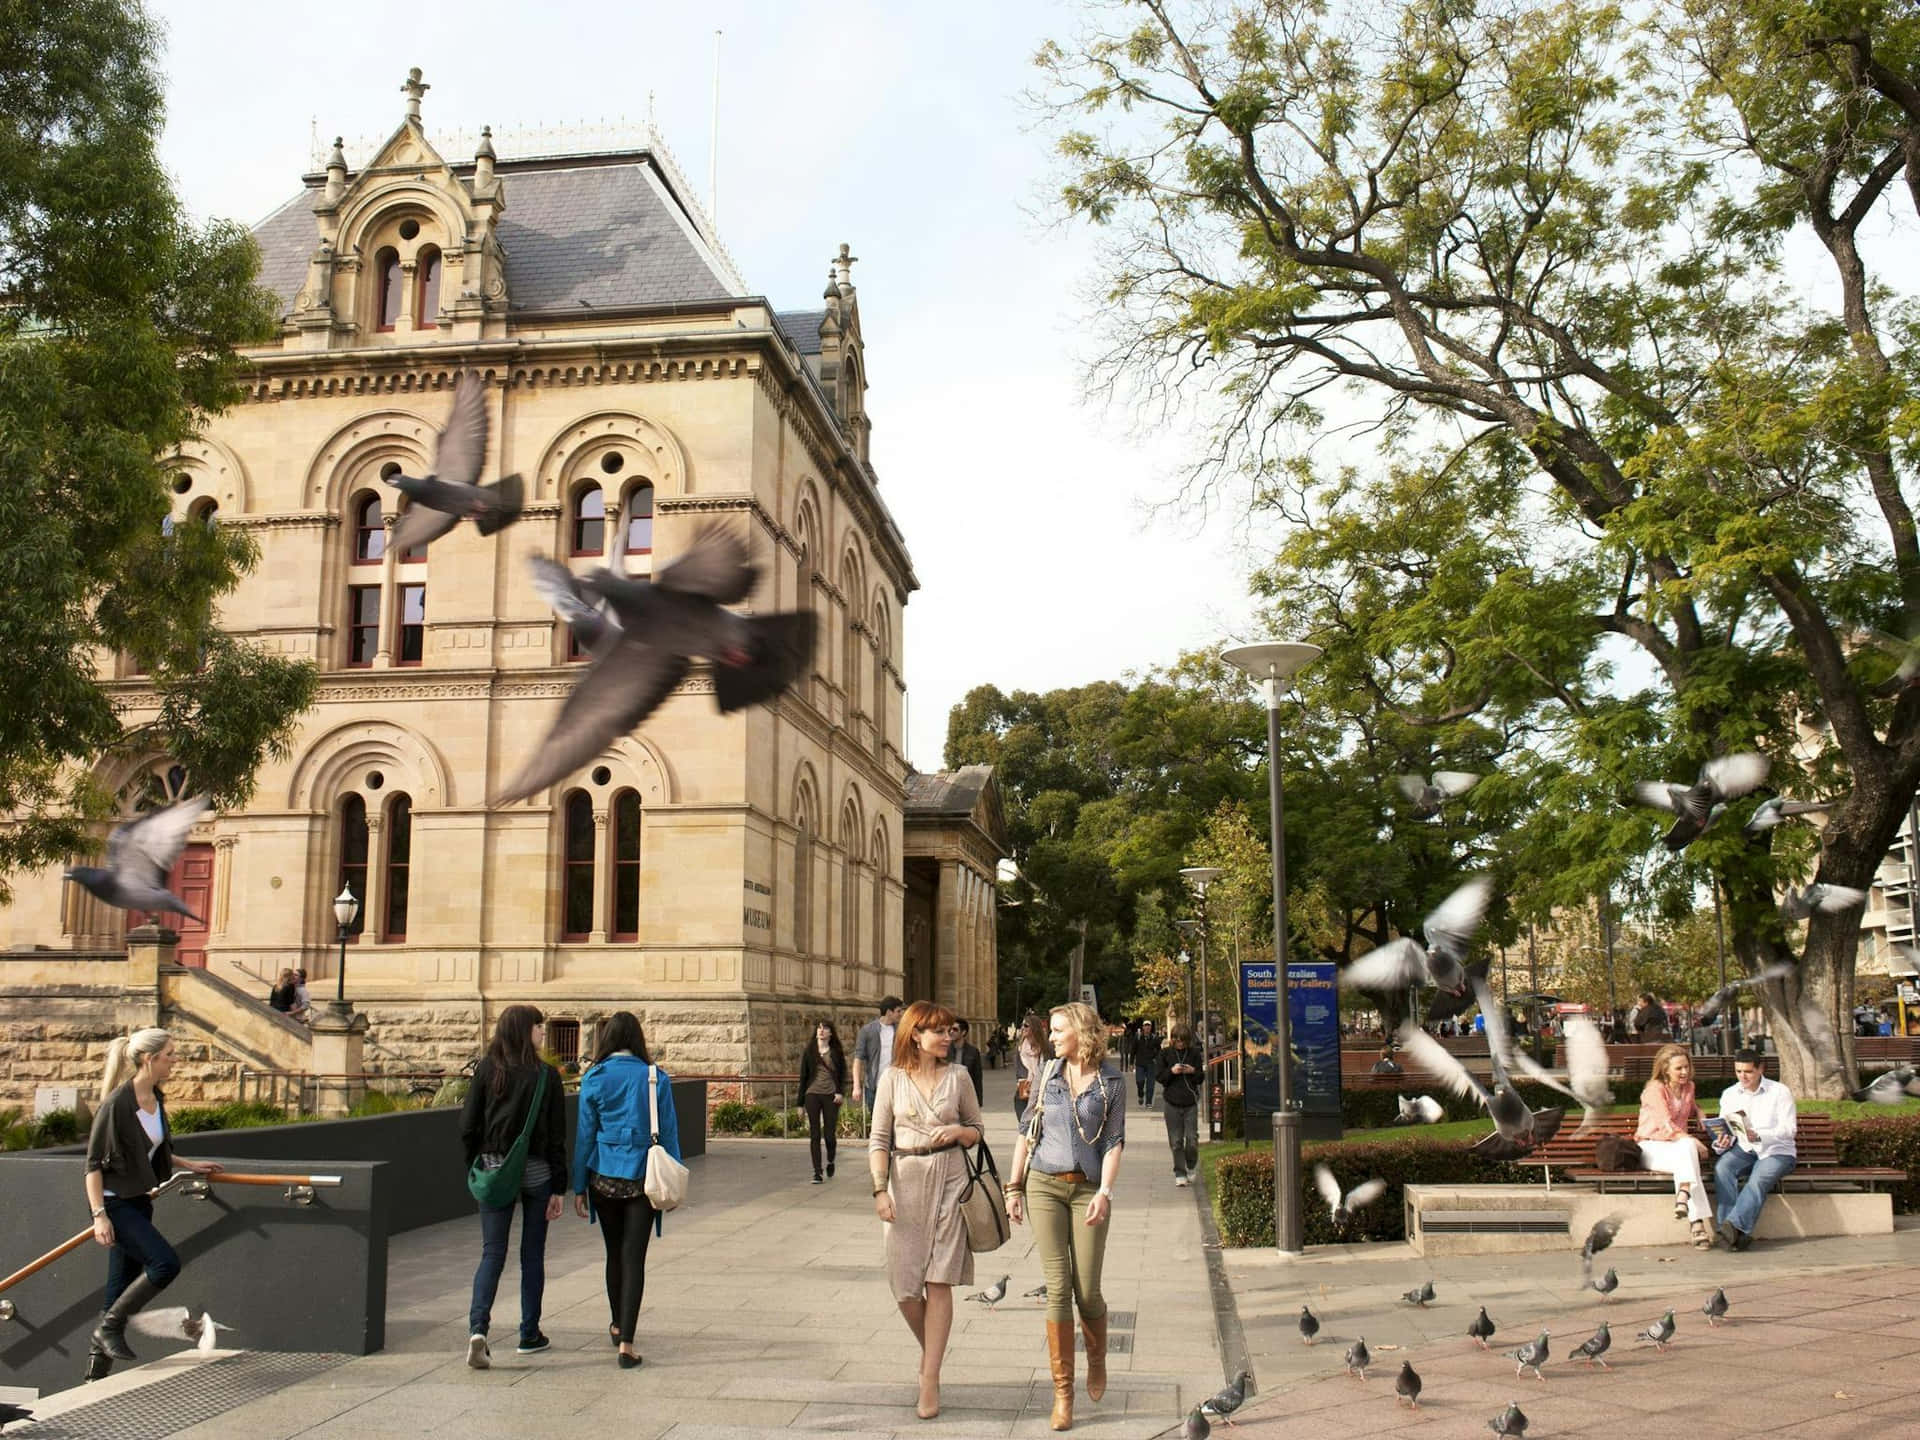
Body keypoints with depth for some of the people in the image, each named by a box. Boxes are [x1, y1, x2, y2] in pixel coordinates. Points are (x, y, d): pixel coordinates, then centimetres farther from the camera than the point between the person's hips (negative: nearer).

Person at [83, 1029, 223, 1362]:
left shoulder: (155, 1098, 6)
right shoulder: (117, 1103, -18)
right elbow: (93, 1162, -16)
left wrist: (188, 1164, 21)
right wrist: (99, 1215, -21)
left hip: (138, 1200, 8)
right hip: (114, 1201, -8)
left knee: (123, 1282, 9)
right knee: (166, 1263, -18)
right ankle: (109, 1329, -2)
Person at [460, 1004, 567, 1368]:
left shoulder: (486, 1070, -1)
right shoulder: (546, 1075, -7)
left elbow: (468, 1126, -2)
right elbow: (556, 1136, -6)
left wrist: (475, 1168, 11)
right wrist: (558, 1188, -1)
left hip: (494, 1170, 2)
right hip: (535, 1173, -2)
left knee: (492, 1253, 4)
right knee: (532, 1254, 11)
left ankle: (477, 1328, -16)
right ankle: (530, 1335, 19)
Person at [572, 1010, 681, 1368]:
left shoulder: (595, 1079, -3)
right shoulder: (656, 1077, -3)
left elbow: (585, 1134, 0)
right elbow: (668, 1132, 1)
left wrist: (579, 1187, 6)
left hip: (604, 1177, 1)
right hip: (642, 1178, -1)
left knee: (615, 1253, 18)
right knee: (634, 1257, 0)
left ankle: (618, 1326, 36)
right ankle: (626, 1341, -8)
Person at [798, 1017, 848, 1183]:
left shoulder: (836, 1052, 7)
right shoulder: (808, 1052, 8)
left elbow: (843, 1075, 7)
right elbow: (803, 1077, 9)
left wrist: (841, 1093, -10)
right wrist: (800, 1102, 6)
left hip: (830, 1095, -1)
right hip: (812, 1095, 1)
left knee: (830, 1134, -2)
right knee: (814, 1135, -2)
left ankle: (830, 1161, 29)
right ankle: (817, 1172, 2)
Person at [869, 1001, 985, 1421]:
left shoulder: (957, 1076, 3)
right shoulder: (893, 1079, 1)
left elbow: (978, 1129, 12)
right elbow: (879, 1140, 2)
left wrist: (957, 1132, -10)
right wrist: (880, 1190, -8)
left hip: (949, 1180, 0)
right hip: (905, 1181, 1)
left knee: (938, 1282, -4)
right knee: (904, 1285, 2)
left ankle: (930, 1379, 2)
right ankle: (931, 1350, 30)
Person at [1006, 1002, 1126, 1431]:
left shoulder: (1112, 1083, 1)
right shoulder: (1048, 1075, 8)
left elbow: (1114, 1143, -2)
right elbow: (1027, 1132, 12)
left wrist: (1104, 1192, -14)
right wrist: (1014, 1186, 8)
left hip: (1088, 1189, -1)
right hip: (1044, 1185, 1)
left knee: (1087, 1291, 0)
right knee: (1057, 1288, -4)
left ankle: (1097, 1361, 31)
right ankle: (1062, 1392, 3)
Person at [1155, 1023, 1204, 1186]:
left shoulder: (1194, 1052, 3)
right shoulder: (1165, 1053, 2)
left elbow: (1201, 1078, 7)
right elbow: (1159, 1077, 3)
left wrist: (1193, 1071, -14)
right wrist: (1171, 1071, -16)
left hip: (1191, 1102, 0)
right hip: (1172, 1102, 0)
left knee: (1192, 1139, -2)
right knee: (1176, 1141, 0)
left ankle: (1190, 1169, 21)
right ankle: (1180, 1174, 8)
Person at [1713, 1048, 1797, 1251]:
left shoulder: (1780, 1092, -2)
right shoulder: (1729, 1094, 11)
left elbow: (1790, 1129, -11)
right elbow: (1725, 1129, 10)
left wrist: (1758, 1135, -28)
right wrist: (1724, 1141, -16)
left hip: (1777, 1152, -3)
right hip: (1744, 1150, 3)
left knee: (1759, 1180, -35)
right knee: (1721, 1168, -29)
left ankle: (1734, 1224, -46)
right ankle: (1737, 1232, -37)